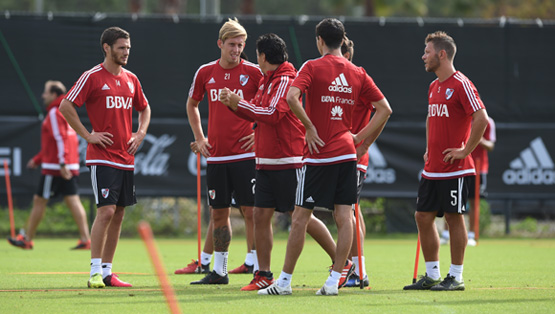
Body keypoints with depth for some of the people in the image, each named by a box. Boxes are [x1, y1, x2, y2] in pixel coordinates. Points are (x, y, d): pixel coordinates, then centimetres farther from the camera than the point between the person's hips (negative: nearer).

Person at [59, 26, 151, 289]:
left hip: (126, 157, 7)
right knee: (106, 211, -14)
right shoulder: (92, 77, -8)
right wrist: (87, 135, -12)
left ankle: (107, 271, 12)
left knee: (118, 214, 7)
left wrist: (140, 134, 10)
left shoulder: (131, 79, 12)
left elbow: (144, 109, 27)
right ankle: (95, 272, -11)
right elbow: (65, 106, -10)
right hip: (102, 157, -7)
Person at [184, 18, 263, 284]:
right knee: (218, 213, 7)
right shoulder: (205, 73, 7)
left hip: (245, 153, -4)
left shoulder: (253, 72, -4)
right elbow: (192, 104, 23)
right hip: (215, 155, 4)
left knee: (251, 211, -6)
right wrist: (199, 137, 15)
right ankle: (218, 270, 14)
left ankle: (257, 267, -3)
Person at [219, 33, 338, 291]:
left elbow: (273, 114, -23)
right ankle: (263, 275, 8)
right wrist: (232, 104, 7)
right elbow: (256, 113, 21)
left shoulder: (285, 80, -13)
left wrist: (239, 103, -17)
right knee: (261, 215, 4)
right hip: (266, 161, 9)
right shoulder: (266, 81, 15)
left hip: (287, 161, -9)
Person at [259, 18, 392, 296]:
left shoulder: (313, 67, -5)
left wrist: (310, 127, -12)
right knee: (344, 217, 2)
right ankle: (336, 278, -1)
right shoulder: (357, 73, 8)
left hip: (318, 155, -4)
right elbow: (384, 109, 10)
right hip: (347, 154, 4)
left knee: (300, 217, 1)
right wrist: (359, 138, 10)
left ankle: (284, 281, 5)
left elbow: (291, 97, -22)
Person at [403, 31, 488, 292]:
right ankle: (432, 275, 15)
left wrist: (465, 150, -18)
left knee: (454, 217, -4)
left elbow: (481, 118, -20)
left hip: (454, 168, -9)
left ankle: (456, 277, 3)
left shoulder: (461, 84, -12)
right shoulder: (434, 87, 15)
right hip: (432, 169, 9)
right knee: (423, 216, 7)